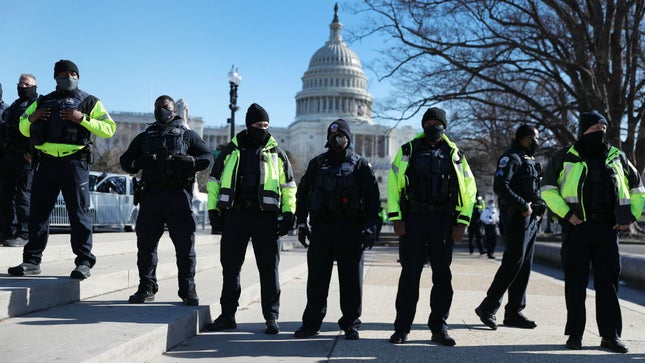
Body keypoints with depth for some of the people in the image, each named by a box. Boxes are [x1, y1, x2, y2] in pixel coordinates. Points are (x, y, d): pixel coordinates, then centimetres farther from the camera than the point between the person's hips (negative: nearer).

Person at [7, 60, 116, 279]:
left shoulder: (89, 102, 9)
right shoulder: (42, 102, 20)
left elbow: (109, 128, -2)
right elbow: (23, 129, 25)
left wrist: (82, 119, -14)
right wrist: (30, 118, 3)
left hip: (74, 163, -4)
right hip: (46, 162, 4)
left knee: (79, 213, -3)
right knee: (38, 212, 5)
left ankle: (84, 263, 1)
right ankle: (32, 261, 13)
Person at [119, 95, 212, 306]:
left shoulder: (187, 135, 17)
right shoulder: (144, 137, 24)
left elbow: (208, 157, 9)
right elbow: (125, 160, 20)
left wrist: (189, 162, -11)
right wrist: (138, 163, -3)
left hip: (179, 194, -2)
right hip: (151, 195, 3)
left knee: (185, 244, -6)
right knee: (145, 243, 2)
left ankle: (188, 290, 0)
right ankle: (146, 288, 13)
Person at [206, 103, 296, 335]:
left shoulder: (276, 153, 10)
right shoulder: (231, 150, 12)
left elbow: (289, 186, 11)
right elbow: (214, 181, 15)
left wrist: (289, 214, 1)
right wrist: (213, 210, 6)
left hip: (266, 215, -1)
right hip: (235, 214, 2)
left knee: (269, 268, 0)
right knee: (230, 266, 6)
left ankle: (271, 317, 9)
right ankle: (228, 315, 16)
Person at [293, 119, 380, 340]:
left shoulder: (359, 164, 6)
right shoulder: (317, 164, 13)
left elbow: (372, 197, 3)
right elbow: (302, 193, 16)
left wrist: (370, 228, -5)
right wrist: (302, 223, 8)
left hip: (350, 229, -2)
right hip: (321, 227, 2)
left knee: (351, 278, 2)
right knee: (317, 277, 3)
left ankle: (351, 324, 12)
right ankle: (311, 323, 12)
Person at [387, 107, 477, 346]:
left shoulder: (455, 155, 9)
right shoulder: (408, 151, 6)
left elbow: (469, 191, 9)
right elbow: (393, 185, 4)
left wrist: (462, 224, 0)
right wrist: (396, 219, -4)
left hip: (443, 222, 1)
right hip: (413, 221, -1)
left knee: (443, 275, 4)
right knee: (410, 274, 0)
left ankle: (439, 328, 15)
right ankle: (402, 328, 8)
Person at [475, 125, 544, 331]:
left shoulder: (530, 161, 21)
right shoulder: (512, 158, -9)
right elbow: (500, 186, -22)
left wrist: (537, 208, 8)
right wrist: (523, 205, -21)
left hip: (531, 220, 10)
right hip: (517, 220, -9)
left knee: (524, 267, 9)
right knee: (513, 264, -11)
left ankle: (514, 312, 14)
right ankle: (487, 308, -6)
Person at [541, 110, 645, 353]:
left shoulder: (617, 157, 13)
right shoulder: (565, 157, 2)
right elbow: (548, 189, 0)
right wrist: (566, 214, -10)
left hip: (607, 228, 3)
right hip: (576, 227, -2)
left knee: (609, 281, 4)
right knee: (575, 282, 2)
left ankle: (610, 335, 11)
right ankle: (575, 334, 11)